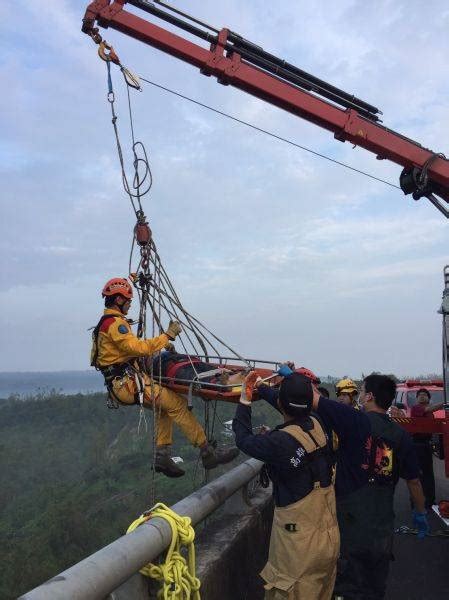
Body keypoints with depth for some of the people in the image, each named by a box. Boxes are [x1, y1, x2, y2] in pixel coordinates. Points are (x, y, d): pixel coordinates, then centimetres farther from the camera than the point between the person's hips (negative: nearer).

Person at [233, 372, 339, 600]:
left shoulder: (281, 442, -25)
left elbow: (244, 440, -8)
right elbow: (296, 414, 15)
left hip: (300, 542, -7)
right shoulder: (317, 426, -6)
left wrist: (245, 400, 1)